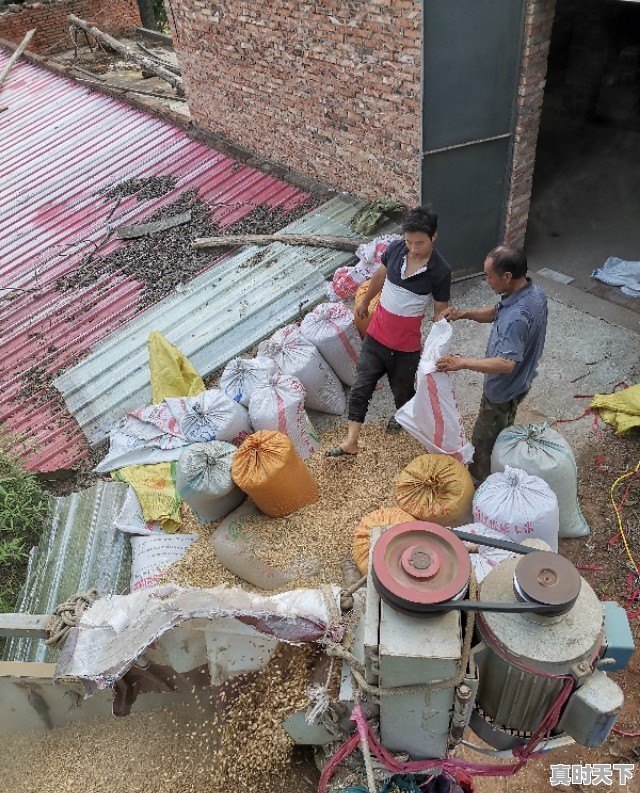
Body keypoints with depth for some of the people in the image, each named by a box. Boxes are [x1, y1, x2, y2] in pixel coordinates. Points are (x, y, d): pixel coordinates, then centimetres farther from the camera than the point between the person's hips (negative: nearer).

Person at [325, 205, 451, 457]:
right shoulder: (396, 248, -10)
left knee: (402, 389, 18)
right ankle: (351, 441, 10)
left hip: (406, 346, -3)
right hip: (376, 335, 3)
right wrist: (364, 302, 23)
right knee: (361, 387, 2)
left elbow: (440, 312, -11)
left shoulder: (440, 271, -20)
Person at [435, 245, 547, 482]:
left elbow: (506, 363, -43)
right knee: (503, 427, 31)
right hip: (521, 380, 9)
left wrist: (461, 363, -41)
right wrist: (464, 314, -8)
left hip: (504, 389, -9)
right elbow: (496, 311, 6)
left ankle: (481, 480, 36)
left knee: (484, 438, 14)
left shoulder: (517, 318, -40)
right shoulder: (533, 291, -9)